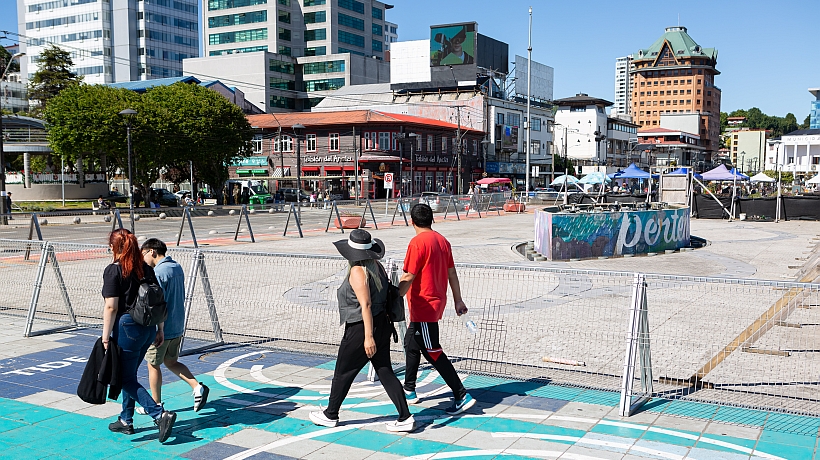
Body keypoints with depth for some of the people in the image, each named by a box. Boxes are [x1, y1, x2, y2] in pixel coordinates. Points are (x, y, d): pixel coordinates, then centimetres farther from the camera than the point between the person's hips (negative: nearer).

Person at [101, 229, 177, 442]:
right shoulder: (146, 268, 7)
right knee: (128, 374, 20)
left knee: (127, 379, 2)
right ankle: (126, 421, 28)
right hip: (148, 329, 7)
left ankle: (160, 414, -12)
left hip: (127, 328, -7)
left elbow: (111, 307, -16)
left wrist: (106, 336, -12)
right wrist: (160, 329, 15)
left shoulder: (113, 270, -11)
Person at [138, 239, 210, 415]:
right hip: (178, 327, 8)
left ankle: (155, 404, 20)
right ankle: (197, 387, 5)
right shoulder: (177, 267, 7)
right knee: (171, 362, 19)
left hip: (161, 328, -8)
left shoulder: (158, 273, -19)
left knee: (153, 365, 9)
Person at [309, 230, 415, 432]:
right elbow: (385, 296, 12)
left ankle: (330, 415, 27)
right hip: (382, 325, 8)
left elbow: (366, 305, -23)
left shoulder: (357, 271, -18)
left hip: (361, 329, -8)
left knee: (343, 373, 10)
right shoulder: (377, 266, 6)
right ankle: (405, 418, 7)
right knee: (385, 372, 10)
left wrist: (368, 336, -25)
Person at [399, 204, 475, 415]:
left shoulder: (418, 242, -16)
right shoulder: (442, 240, 8)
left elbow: (408, 277, -18)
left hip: (424, 306, -9)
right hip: (437, 302, 9)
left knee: (433, 352, -5)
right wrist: (458, 300, 19)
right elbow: (452, 273, 13)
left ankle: (462, 396, -6)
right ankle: (409, 391, 30)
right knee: (411, 344, 20)